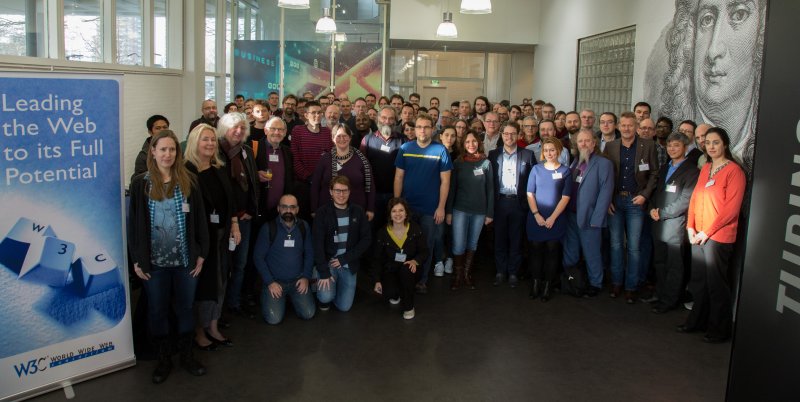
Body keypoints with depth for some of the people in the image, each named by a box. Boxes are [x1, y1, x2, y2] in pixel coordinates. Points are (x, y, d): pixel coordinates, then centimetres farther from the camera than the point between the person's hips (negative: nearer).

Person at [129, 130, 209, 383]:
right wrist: (136, 260, -3)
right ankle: (164, 358, 28)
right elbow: (134, 223, 0)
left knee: (184, 307, 12)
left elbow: (199, 218, 2)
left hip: (185, 259, 1)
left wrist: (201, 254, -1)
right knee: (157, 310, 11)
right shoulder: (140, 183, -2)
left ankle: (186, 355, 29)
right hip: (154, 261, 0)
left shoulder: (188, 180, 0)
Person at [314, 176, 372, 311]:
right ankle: (326, 292, 13)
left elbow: (366, 239, -3)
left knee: (344, 306, -2)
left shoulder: (358, 212, -1)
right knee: (326, 297, -24)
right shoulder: (322, 213, -9)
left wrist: (345, 258, -12)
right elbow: (318, 244, -13)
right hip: (328, 262, -2)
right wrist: (324, 273, -20)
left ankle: (337, 285, 30)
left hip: (349, 265, 2)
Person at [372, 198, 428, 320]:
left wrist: (415, 261, -25)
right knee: (388, 293, -29)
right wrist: (377, 281, -6)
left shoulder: (415, 229, -9)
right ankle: (396, 295, 15)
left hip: (410, 270, 0)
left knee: (406, 270, -37)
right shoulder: (382, 233, -9)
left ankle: (409, 307, -12)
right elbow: (377, 259, 0)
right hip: (390, 271, 0)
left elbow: (424, 251, -3)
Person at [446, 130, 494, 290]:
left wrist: (490, 212, 0)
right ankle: (458, 276, 12)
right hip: (460, 209, 0)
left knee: (472, 244, 11)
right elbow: (451, 187, 2)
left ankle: (467, 274, 23)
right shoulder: (458, 162, 0)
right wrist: (448, 211, -2)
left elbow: (490, 189, 2)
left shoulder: (486, 163, 0)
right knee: (458, 245, -3)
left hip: (479, 211, 1)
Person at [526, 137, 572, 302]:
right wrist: (536, 214, -9)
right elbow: (530, 194, 2)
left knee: (552, 251, 2)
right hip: (536, 218, 1)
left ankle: (547, 287, 10)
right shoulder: (536, 169, 5)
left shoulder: (565, 171, 1)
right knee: (536, 250, 3)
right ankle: (535, 284, 12)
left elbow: (565, 197, -4)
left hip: (556, 220, -1)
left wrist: (552, 218, -11)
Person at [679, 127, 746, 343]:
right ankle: (697, 321, 29)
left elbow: (731, 208, -14)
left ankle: (720, 329, 16)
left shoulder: (734, 171, -10)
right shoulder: (705, 168, 12)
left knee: (716, 284, 3)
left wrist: (707, 232, -14)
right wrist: (691, 227, 2)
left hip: (718, 237, -6)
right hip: (699, 235, 6)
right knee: (698, 282, 14)